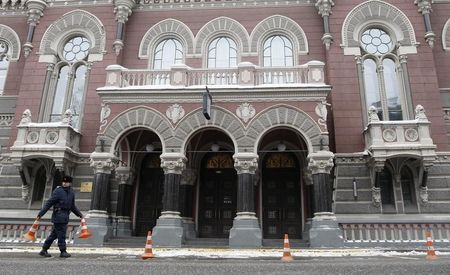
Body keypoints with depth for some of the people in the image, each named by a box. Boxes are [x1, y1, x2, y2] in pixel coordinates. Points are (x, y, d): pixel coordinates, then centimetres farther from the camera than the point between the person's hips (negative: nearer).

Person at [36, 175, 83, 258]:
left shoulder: (71, 193, 11)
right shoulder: (58, 191, -11)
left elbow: (72, 206, 22)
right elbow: (48, 203, -11)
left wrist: (79, 214, 24)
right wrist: (40, 214, -14)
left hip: (65, 217, 7)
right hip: (59, 216, -7)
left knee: (54, 234, 14)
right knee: (61, 235, 0)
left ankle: (44, 250, 25)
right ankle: (63, 252, 12)